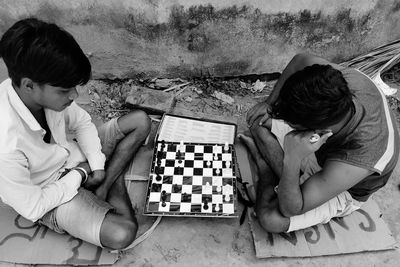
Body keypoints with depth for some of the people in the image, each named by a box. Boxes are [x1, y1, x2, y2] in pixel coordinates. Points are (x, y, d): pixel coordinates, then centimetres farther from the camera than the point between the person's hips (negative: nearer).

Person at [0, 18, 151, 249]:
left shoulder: (47, 90, -21)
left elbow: (81, 122, -1)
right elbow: (32, 208, -23)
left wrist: (97, 164, -11)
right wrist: (79, 174, -14)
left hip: (74, 153, 7)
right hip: (53, 193, -6)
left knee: (140, 121, -1)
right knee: (122, 234, -27)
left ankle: (103, 187, -5)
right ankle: (114, 181, 1)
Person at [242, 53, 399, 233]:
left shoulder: (355, 162, -46)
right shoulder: (345, 78, -33)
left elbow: (290, 210, -36)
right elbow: (300, 59, -10)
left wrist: (291, 160, -50)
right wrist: (269, 103, -17)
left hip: (343, 191, -4)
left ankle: (264, 167, 1)